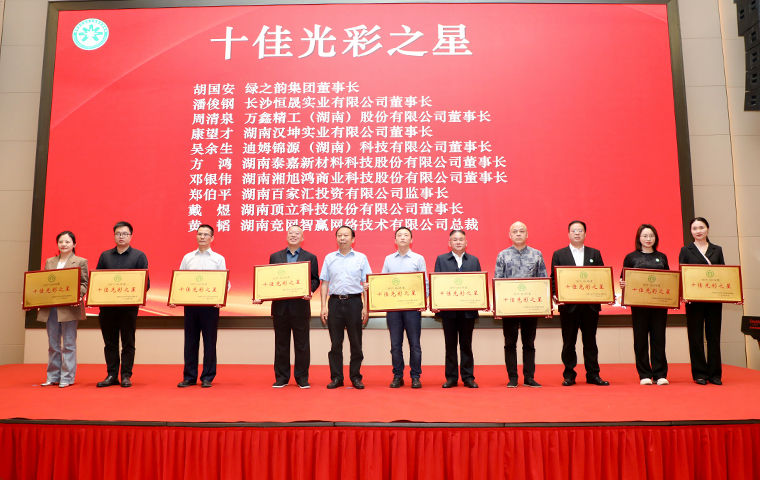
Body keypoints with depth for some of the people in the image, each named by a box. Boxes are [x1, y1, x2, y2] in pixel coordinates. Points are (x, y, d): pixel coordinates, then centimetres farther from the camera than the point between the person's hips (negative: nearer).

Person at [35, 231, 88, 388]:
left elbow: (84, 283, -2)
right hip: (50, 308, 5)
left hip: (69, 308, -5)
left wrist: (78, 296, -19)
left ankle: (67, 378, 6)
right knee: (53, 344, 11)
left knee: (68, 344, 0)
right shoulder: (49, 262, 16)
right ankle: (53, 377, 20)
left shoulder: (80, 262, 3)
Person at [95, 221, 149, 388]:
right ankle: (112, 375, 16)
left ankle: (126, 376, 10)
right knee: (110, 342, 8)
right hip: (107, 305, 3)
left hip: (129, 306, -3)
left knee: (128, 342, 3)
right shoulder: (105, 256, 12)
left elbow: (145, 281, 0)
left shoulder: (139, 256, 4)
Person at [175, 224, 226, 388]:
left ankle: (207, 377, 11)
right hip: (190, 304, 2)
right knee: (190, 341, 6)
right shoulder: (187, 258, 12)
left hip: (210, 305, -2)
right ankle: (189, 377, 15)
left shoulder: (218, 259, 6)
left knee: (209, 341, 2)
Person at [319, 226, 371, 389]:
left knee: (356, 343, 4)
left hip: (354, 302, -1)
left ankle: (356, 377, 14)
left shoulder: (361, 258, 5)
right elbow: (324, 283, 8)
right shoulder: (329, 258, 9)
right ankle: (336, 377, 15)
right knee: (335, 343, 5)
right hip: (335, 302, 1)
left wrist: (366, 308, -3)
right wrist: (323, 307, 0)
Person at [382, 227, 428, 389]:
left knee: (414, 343, 1)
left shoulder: (418, 259, 7)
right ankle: (397, 376, 14)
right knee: (395, 343, 5)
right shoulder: (388, 259, 12)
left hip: (412, 306, -2)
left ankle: (415, 377, 10)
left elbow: (424, 282, 3)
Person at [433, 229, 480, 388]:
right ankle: (451, 377, 14)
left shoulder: (474, 260, 10)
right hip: (448, 309, 0)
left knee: (466, 344, 7)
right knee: (450, 344, 6)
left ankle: (468, 377, 15)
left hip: (468, 309, 1)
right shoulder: (441, 259, 6)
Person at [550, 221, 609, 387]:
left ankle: (593, 374, 16)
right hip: (568, 305, -1)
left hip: (590, 304, 1)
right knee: (568, 342, 5)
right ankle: (569, 375, 14)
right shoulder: (559, 254, 6)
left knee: (590, 340, 7)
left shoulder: (595, 254, 11)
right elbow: (554, 278, 2)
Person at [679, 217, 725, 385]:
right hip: (694, 300, -2)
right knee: (696, 337, 2)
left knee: (714, 335, 6)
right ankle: (700, 373, 9)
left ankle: (715, 374, 14)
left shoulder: (717, 250, 12)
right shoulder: (686, 251, 4)